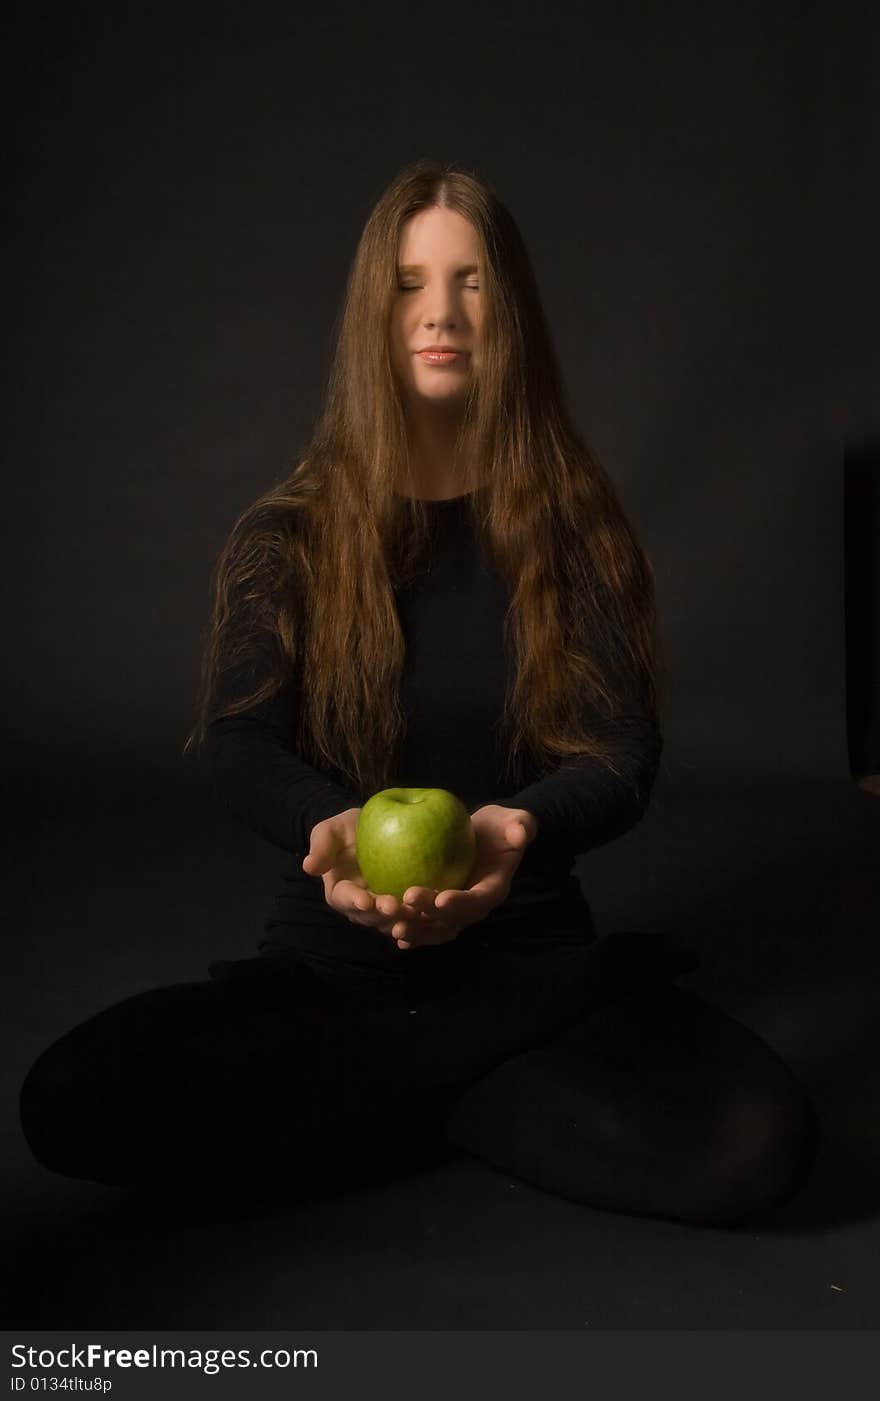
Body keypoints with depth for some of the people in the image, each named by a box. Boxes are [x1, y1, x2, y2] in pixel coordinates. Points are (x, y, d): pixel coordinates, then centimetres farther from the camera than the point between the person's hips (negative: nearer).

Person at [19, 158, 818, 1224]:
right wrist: (332, 830, -35)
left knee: (759, 1141, -26)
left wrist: (516, 832, -34)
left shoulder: (577, 528, 1)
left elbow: (625, 754, -9)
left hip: (536, 964, 0)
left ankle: (413, 1102, -1)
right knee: (69, 1103, -24)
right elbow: (235, 746, -11)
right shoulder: (286, 534, 1)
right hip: (334, 968, 1)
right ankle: (492, 1095, -4)